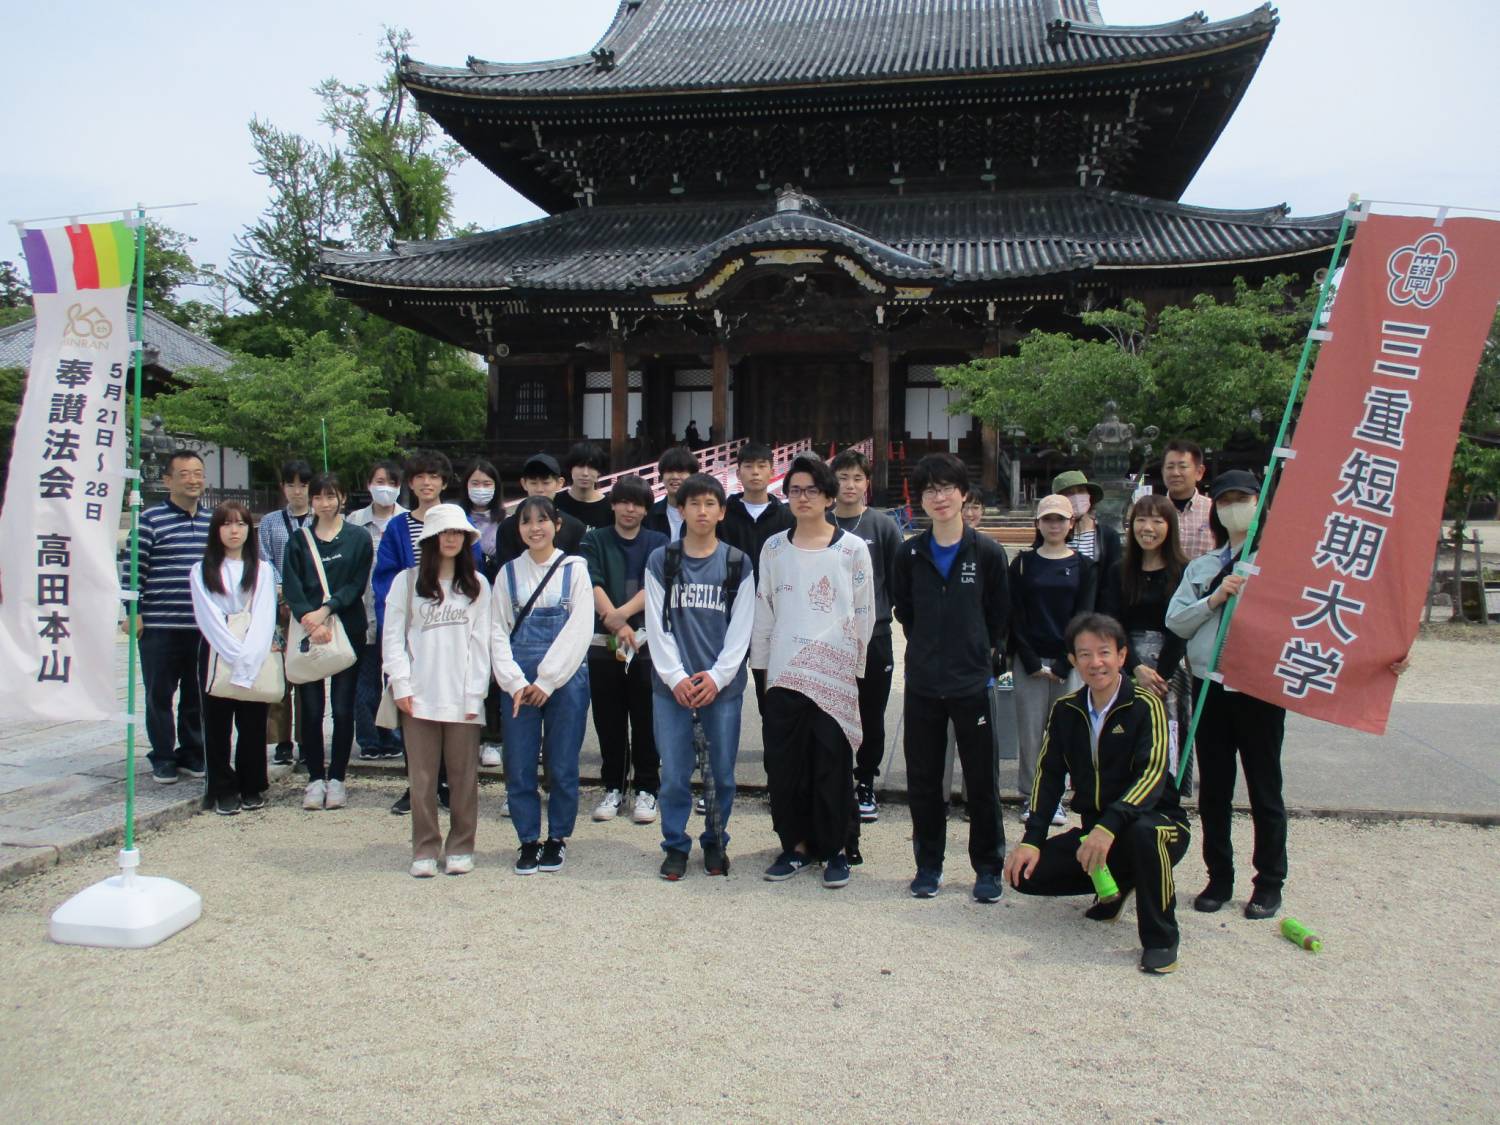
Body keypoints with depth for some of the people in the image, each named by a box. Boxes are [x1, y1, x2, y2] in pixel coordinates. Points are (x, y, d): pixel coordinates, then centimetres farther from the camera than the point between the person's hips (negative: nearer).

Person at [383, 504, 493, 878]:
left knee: (463, 775, 4)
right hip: (419, 695, 0)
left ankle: (460, 847, 15)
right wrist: (401, 685, -5)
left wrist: (475, 692, -4)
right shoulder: (407, 580, 6)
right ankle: (425, 849, 13)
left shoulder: (477, 584, 8)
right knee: (422, 776, 2)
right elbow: (392, 636, 4)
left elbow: (480, 641, 4)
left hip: (463, 696, 1)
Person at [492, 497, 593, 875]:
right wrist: (515, 682, -7)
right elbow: (498, 630, 5)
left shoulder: (575, 569, 2)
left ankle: (557, 839, 20)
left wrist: (547, 681, -9)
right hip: (519, 683, 2)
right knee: (519, 766, 2)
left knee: (562, 766, 3)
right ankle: (528, 841, 17)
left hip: (566, 678, -2)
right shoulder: (509, 572, 9)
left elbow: (579, 630, -5)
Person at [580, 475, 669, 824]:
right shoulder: (594, 541, 7)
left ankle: (647, 789, 12)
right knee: (609, 721, 8)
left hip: (647, 642, -1)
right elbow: (594, 586, -6)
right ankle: (613, 788, 19)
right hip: (603, 644, 1)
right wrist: (618, 626, -19)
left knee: (646, 720, 2)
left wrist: (622, 613, -23)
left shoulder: (658, 543, 7)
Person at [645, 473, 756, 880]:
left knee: (722, 771, 6)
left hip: (723, 684, 0)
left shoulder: (737, 563, 4)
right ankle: (675, 845, 18)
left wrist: (717, 676, -9)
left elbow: (741, 627, 1)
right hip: (672, 684, 0)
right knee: (674, 774, 2)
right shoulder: (661, 561, 5)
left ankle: (716, 842, 24)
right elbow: (657, 624, 1)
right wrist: (675, 676, -8)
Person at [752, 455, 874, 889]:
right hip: (782, 674, 3)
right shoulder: (774, 548, 8)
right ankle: (796, 845, 19)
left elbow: (865, 614, 4)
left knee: (832, 764, 0)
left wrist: (853, 665, 2)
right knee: (784, 763, 5)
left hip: (834, 674, -2)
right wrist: (761, 665, 10)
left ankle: (835, 849, 14)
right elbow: (763, 611, 12)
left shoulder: (852, 549, 1)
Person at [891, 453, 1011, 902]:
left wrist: (982, 653, 6)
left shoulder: (987, 552, -5)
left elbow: (1000, 615, 5)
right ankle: (928, 864, 24)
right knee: (923, 780, 10)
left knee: (982, 781, 6)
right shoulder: (910, 553, 1)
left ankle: (988, 868, 20)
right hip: (922, 684, 2)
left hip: (974, 683, -2)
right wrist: (929, 649, 11)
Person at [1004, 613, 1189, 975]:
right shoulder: (1066, 710, 1)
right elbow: (1048, 775, 2)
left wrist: (1109, 826, -40)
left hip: (1160, 824, -5)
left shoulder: (1145, 706, -14)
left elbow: (1153, 775, -26)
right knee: (1027, 873, -10)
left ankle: (1160, 938, -17)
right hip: (1095, 831, 6)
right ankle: (1117, 884, 17)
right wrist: (1032, 839, -10)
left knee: (1144, 831, -40)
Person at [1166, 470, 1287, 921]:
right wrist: (1215, 599, -10)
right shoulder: (1200, 567, 12)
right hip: (1210, 685, 4)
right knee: (1213, 789, 10)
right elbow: (1175, 621, 3)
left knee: (1264, 788, 7)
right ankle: (1219, 878, 23)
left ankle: (1269, 883, 20)